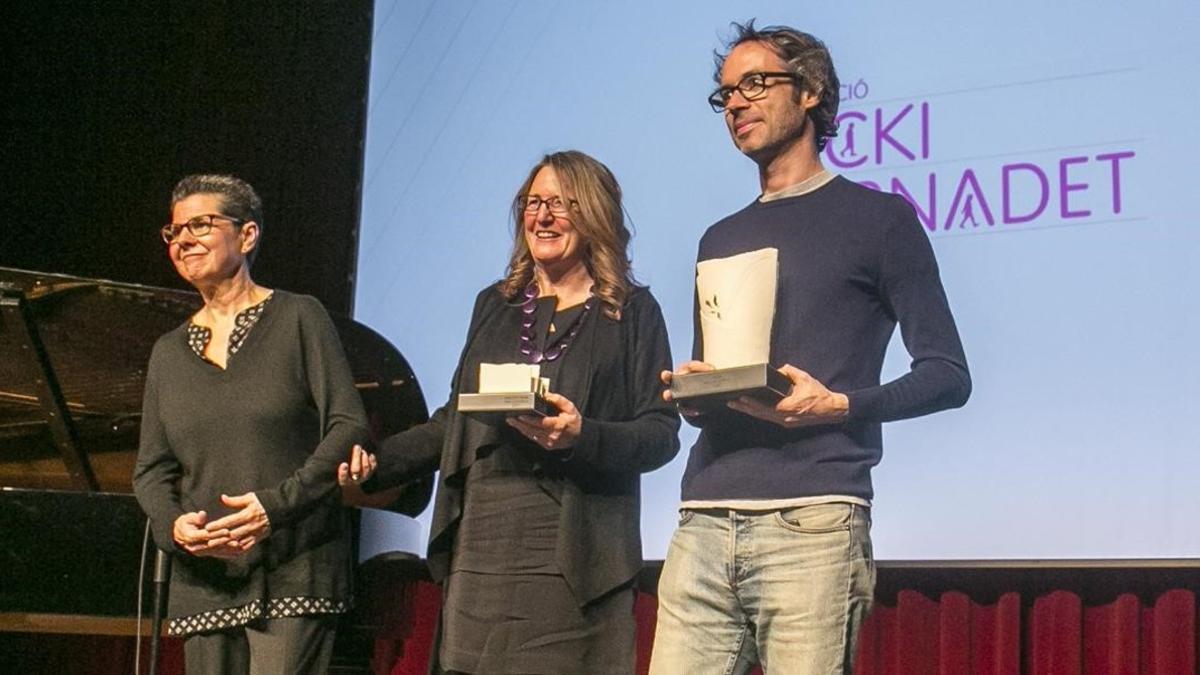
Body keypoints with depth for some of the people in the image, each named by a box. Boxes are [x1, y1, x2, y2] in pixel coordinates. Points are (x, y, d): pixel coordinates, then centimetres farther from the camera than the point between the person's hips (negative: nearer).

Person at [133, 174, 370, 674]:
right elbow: (151, 469, 13)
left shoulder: (298, 319, 2)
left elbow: (349, 428, -6)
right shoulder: (169, 352, 16)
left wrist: (276, 503, -17)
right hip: (204, 582, 5)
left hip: (295, 573, -5)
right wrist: (173, 524, -9)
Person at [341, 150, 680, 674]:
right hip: (479, 557, 4)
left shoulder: (632, 312, 6)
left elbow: (661, 432, -1)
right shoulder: (494, 306, 21)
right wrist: (378, 462, 13)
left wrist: (581, 435, -18)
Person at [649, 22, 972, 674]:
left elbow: (946, 374, 3)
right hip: (702, 526, 5)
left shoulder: (877, 218, 7)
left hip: (811, 522, -5)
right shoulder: (720, 241, 24)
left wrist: (838, 405, -13)